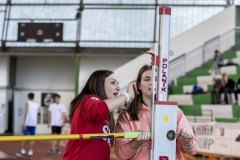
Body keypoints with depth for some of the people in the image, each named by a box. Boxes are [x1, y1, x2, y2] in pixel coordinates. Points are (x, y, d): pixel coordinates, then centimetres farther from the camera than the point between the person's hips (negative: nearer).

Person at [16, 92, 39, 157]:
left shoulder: (27, 103, -2)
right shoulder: (36, 105, 13)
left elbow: (26, 113, -10)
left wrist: (24, 123, -12)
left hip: (28, 123, -4)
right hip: (34, 123, 4)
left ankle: (23, 151, -1)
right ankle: (30, 152, 4)